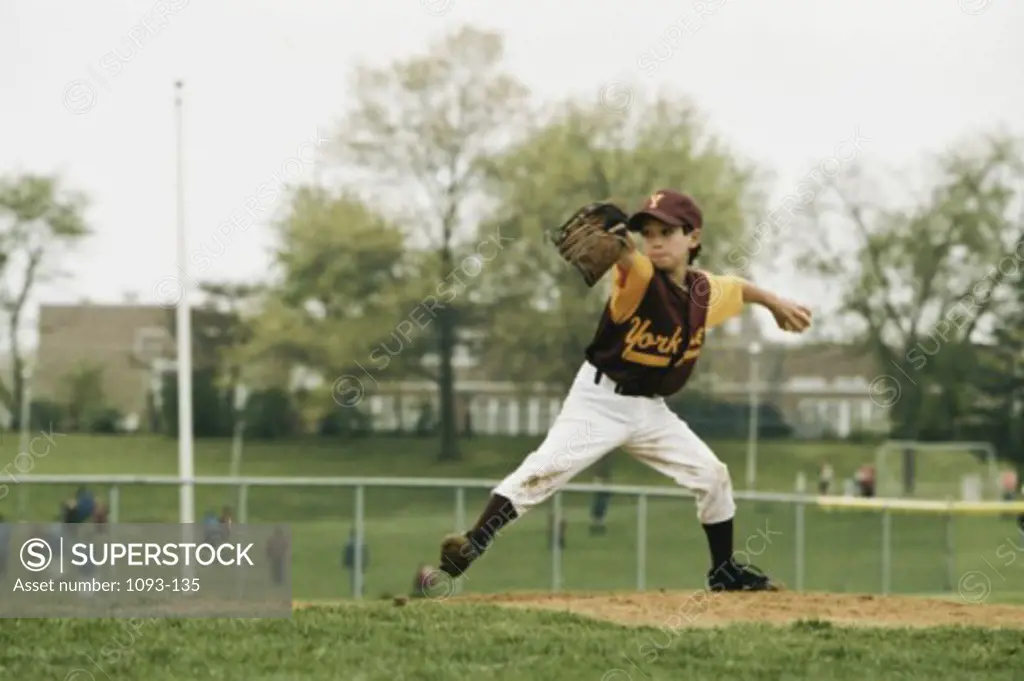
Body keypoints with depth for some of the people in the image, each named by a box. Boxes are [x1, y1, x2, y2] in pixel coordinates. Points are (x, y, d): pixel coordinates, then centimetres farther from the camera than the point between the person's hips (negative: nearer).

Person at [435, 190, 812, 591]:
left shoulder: (705, 291, -1)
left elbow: (737, 287, 23)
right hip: (600, 398, -6)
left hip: (651, 409, 6)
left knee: (712, 475, 8)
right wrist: (618, 245, -66)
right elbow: (628, 260, -45)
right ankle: (471, 546, -28)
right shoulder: (639, 277, -19)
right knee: (545, 469, -22)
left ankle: (724, 572, 25)